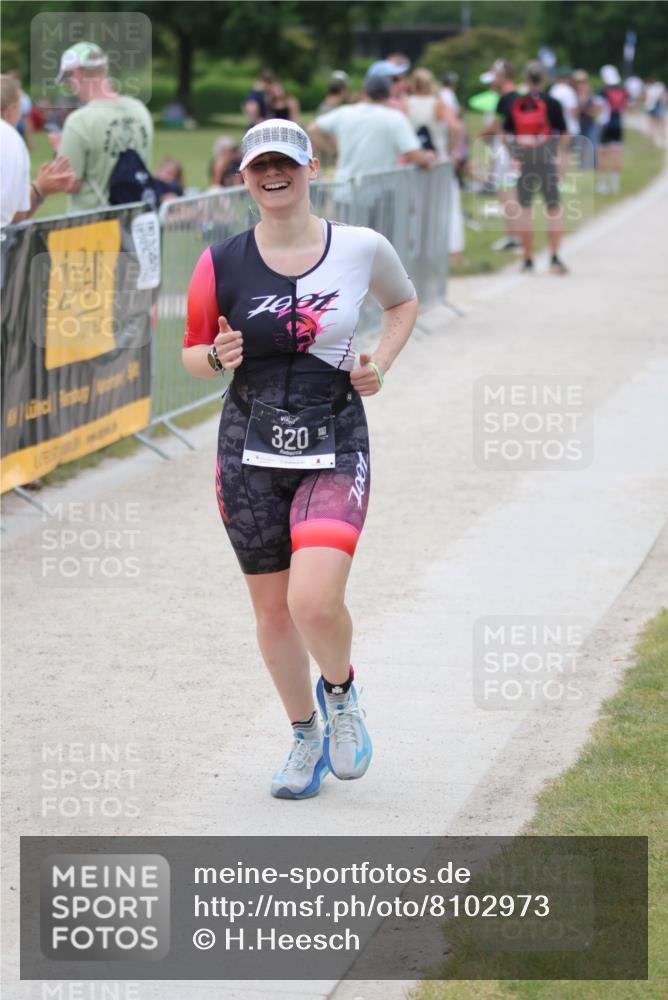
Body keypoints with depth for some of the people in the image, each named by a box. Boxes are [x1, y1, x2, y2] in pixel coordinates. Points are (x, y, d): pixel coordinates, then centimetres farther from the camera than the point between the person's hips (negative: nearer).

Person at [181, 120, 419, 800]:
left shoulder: (362, 249, -2)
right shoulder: (221, 264, -2)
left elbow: (403, 302, 19)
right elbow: (192, 353, 9)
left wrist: (380, 365, 2)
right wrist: (219, 357, -14)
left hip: (335, 451, -2)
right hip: (251, 454, 2)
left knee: (315, 602, -20)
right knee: (271, 609, 8)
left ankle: (340, 691, 14)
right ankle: (305, 736, 31)